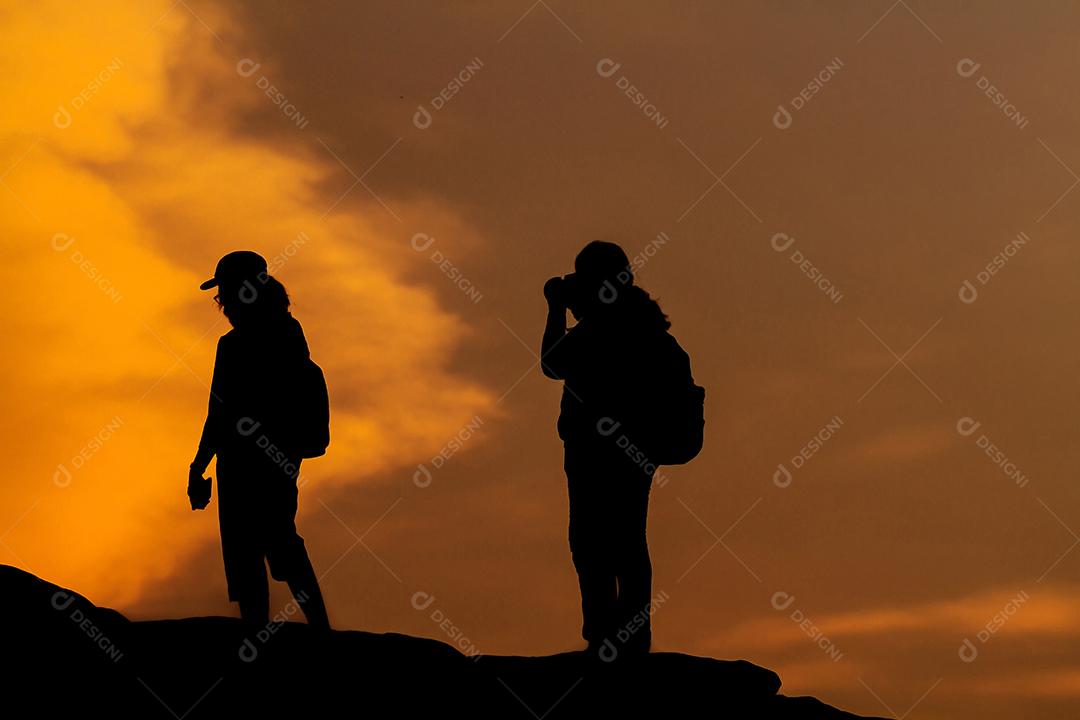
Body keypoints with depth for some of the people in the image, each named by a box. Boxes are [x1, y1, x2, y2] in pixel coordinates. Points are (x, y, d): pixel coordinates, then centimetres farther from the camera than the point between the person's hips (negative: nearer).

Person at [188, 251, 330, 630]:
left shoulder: (234, 346, -17)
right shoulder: (290, 333, 5)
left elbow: (220, 415, -17)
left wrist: (198, 469, -11)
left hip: (244, 461, -8)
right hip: (284, 456, 8)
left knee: (244, 555, -1)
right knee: (282, 544, 19)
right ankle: (320, 628, 20)